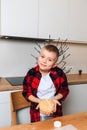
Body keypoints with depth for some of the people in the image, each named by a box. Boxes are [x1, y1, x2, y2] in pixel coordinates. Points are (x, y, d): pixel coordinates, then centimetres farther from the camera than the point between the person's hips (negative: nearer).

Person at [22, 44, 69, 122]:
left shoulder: (59, 73, -15)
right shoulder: (31, 73, -16)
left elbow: (65, 90, -4)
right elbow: (26, 93, -9)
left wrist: (55, 98, -20)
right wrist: (40, 101, -22)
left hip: (55, 112, 1)